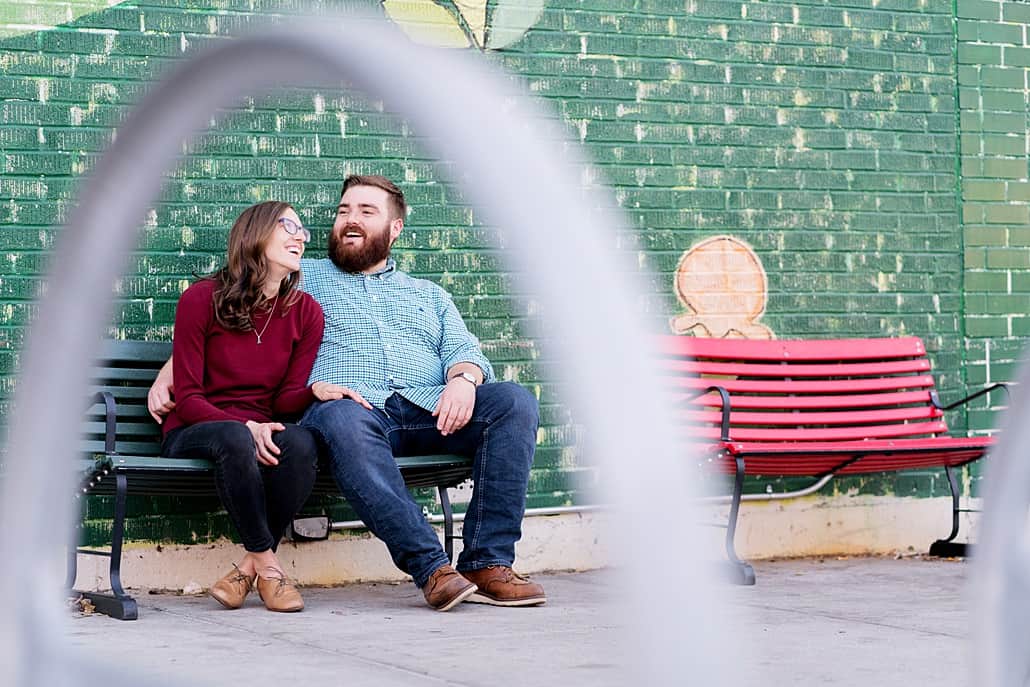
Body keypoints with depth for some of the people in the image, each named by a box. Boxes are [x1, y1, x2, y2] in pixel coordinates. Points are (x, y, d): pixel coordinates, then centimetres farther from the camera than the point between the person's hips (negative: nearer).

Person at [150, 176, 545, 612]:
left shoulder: (429, 295, 32)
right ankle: (432, 568, -44)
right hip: (350, 407, -3)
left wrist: (463, 379, -8)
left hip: (428, 409, 3)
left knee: (514, 401, -25)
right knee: (344, 421, -42)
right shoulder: (302, 279, 26)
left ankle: (488, 565, -28)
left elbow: (464, 350, 18)